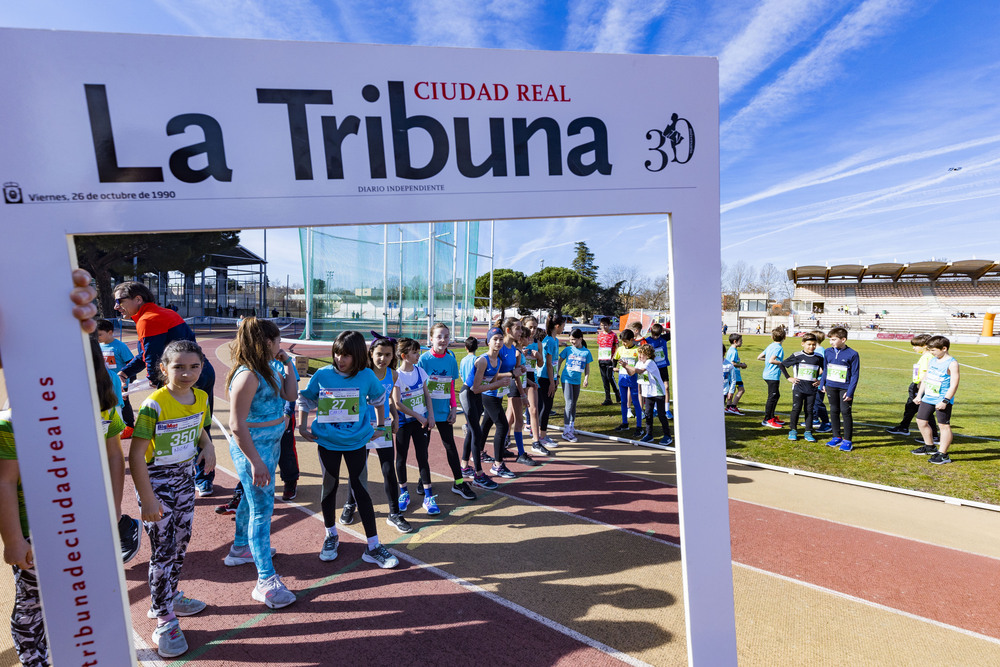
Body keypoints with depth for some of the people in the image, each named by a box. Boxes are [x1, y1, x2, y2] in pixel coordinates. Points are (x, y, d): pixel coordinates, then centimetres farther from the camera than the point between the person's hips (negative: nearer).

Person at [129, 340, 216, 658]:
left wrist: (207, 446, -8)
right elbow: (136, 454, -21)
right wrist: (148, 500, -20)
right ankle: (164, 621, 17)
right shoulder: (154, 405, -23)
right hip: (156, 482, -6)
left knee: (181, 542, 18)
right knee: (163, 551, 2)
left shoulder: (201, 398, -4)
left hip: (185, 478, 6)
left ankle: (170, 597, 41)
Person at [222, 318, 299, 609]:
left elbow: (290, 395, 9)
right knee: (262, 508, -4)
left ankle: (240, 548, 48)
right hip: (252, 448, -10)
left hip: (270, 443, 10)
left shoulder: (269, 369, 4)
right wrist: (255, 462, -25)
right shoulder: (248, 375, -24)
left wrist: (287, 363, 2)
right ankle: (266, 581, 5)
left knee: (253, 498, 26)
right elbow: (237, 425, -25)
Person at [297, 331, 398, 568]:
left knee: (360, 490, 1)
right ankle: (331, 535, 37)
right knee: (329, 487, 14)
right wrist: (302, 426, 1)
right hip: (327, 441, 1)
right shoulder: (322, 375, -9)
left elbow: (378, 398, 10)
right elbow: (305, 399, 7)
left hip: (357, 441, -1)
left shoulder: (366, 376, -9)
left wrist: (381, 425, 15)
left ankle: (373, 547, 9)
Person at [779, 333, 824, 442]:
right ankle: (793, 431, 9)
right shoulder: (797, 356, -3)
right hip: (798, 387, -2)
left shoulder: (818, 358, 5)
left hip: (812, 388, 2)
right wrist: (788, 378, -1)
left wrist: (820, 380, 5)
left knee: (809, 409, 5)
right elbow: (782, 365, 3)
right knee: (796, 408, -1)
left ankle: (808, 432, 13)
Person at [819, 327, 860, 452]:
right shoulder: (828, 352, 3)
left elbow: (855, 375, -8)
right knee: (834, 411, 11)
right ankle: (837, 437, 22)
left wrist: (850, 392, -12)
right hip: (831, 387, 5)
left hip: (844, 388, -5)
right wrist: (822, 384, 14)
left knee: (845, 412, -2)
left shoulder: (852, 354, -10)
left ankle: (848, 440, 8)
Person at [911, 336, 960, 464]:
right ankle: (930, 447, 30)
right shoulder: (932, 361, 11)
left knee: (944, 425, -2)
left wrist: (945, 401, -22)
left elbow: (954, 385, -17)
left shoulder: (952, 363, -12)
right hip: (928, 398, 8)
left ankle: (943, 454, 3)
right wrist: (919, 395, 16)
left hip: (942, 400, -8)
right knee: (921, 421, 14)